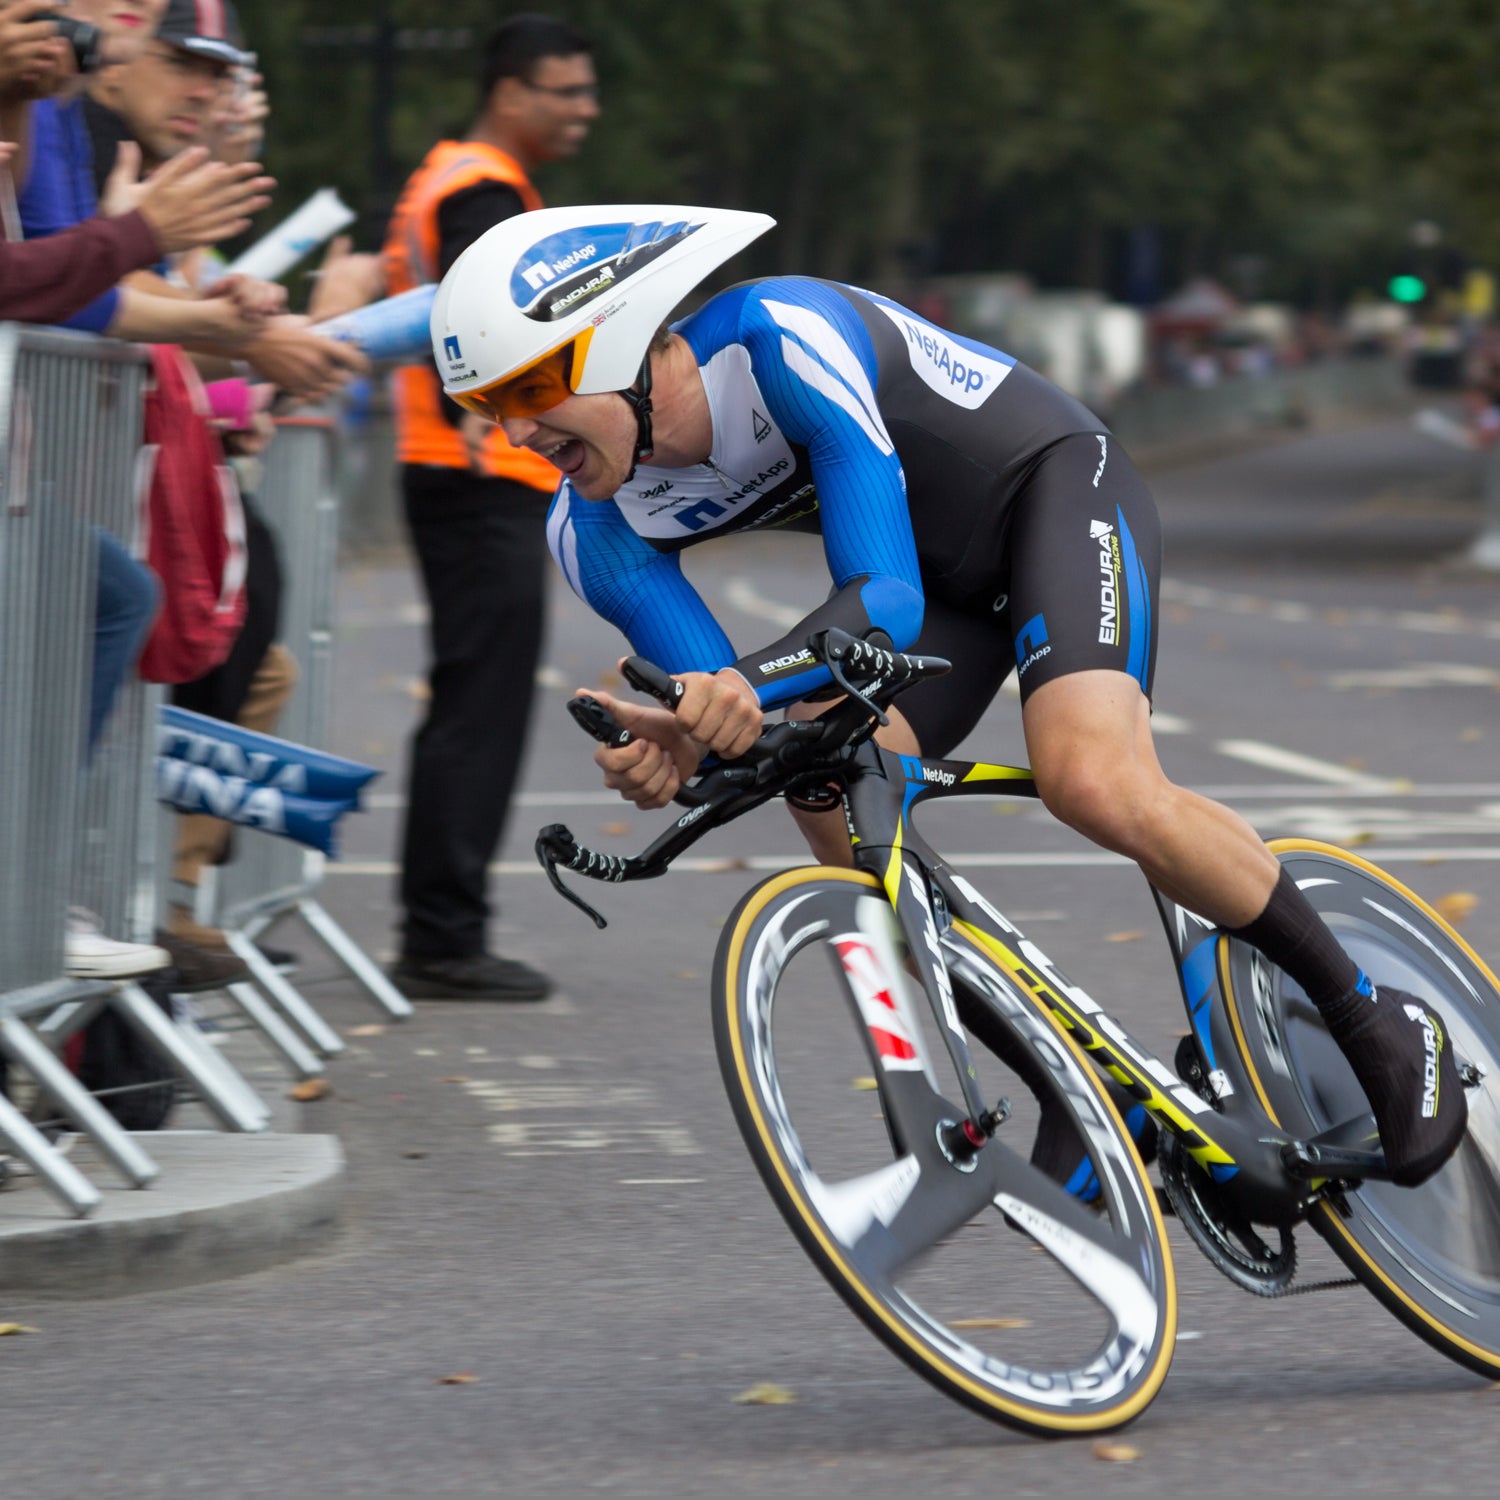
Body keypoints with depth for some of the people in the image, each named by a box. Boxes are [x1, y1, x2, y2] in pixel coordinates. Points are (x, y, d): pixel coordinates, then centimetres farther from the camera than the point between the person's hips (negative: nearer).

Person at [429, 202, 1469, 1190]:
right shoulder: (597, 532, -12)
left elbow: (886, 595, -36)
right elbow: (723, 713, -15)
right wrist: (670, 746, -39)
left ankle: (1376, 1023, -12)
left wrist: (755, 684, -54)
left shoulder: (788, 339, -32)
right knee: (831, 793, -15)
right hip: (943, 563, 7)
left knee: (1093, 783, -29)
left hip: (1058, 486, -7)